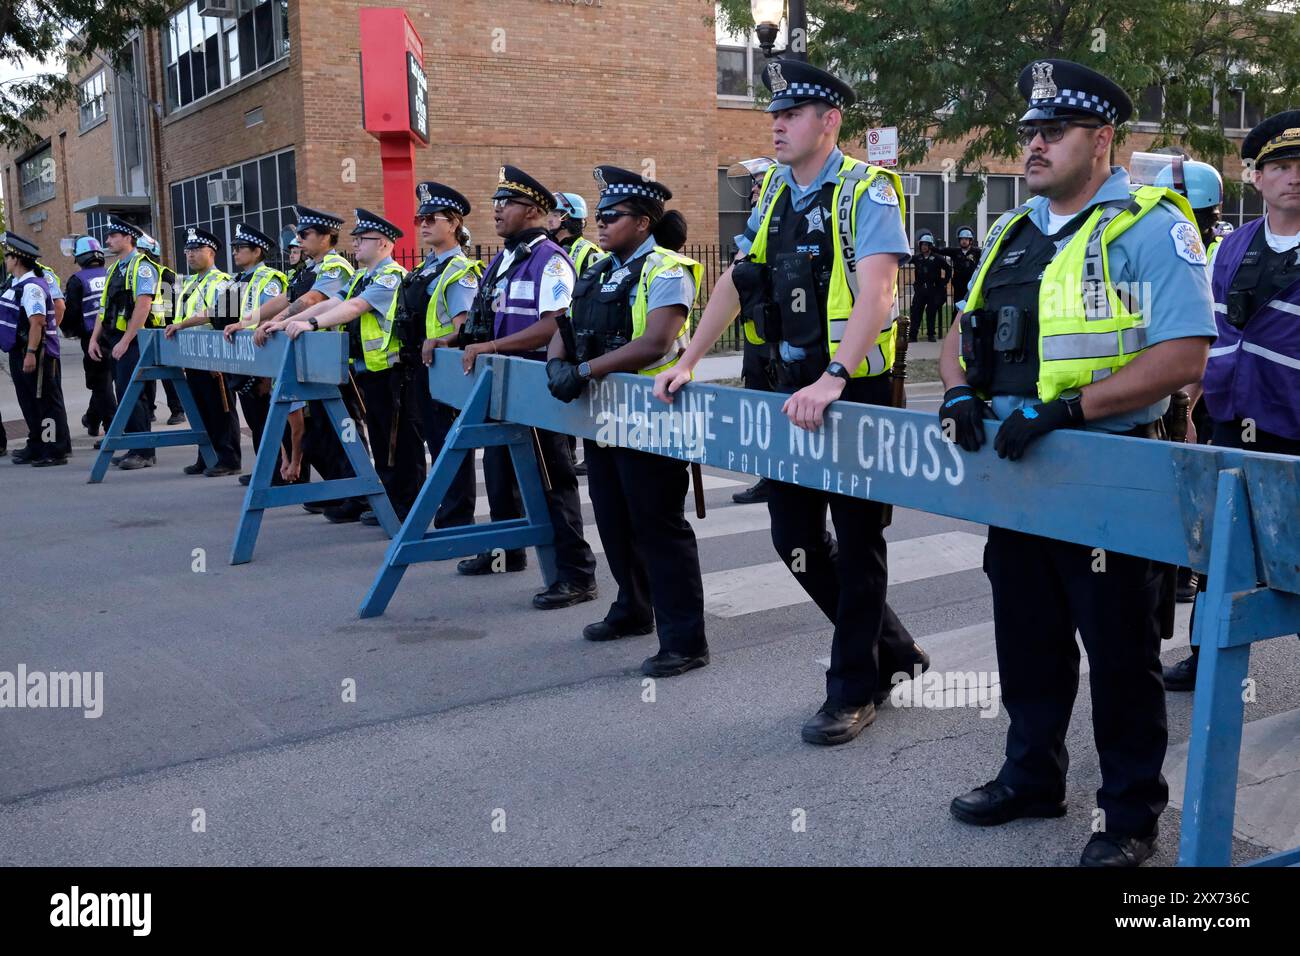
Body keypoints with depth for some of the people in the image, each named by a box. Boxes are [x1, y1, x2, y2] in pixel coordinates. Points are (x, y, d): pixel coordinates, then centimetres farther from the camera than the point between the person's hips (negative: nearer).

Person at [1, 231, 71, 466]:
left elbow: (37, 321, -24)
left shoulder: (32, 286, -17)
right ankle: (36, 447, 26)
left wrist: (31, 353, -27)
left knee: (46, 401, -3)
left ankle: (55, 450, 2)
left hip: (37, 352, -10)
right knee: (28, 401, 16)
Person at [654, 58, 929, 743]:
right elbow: (737, 280, 16)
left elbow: (876, 290, -25)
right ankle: (890, 646, 30)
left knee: (856, 540, 4)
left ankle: (853, 690, 18)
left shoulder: (866, 191, -11)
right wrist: (687, 363, 12)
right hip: (792, 388, 7)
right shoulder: (774, 192, 11)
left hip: (855, 390, -7)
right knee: (794, 535, 10)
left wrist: (833, 380, -36)